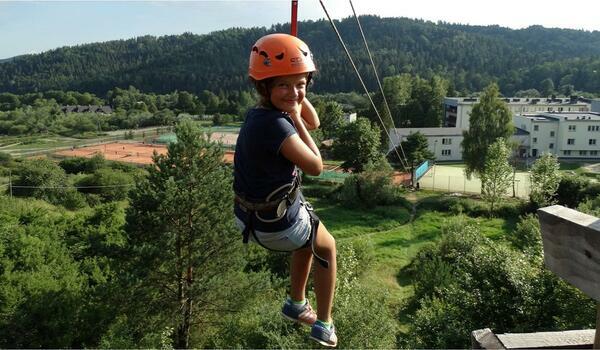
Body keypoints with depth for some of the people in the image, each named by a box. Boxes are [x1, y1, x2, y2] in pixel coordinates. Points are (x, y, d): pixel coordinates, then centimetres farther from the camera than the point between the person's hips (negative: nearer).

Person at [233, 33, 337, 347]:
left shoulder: (261, 112, -2)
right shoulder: (274, 124, -30)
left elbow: (313, 122, 11)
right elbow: (316, 166, -21)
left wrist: (298, 95, -4)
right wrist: (296, 119, -15)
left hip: (252, 216, 8)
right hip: (278, 224, -8)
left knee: (309, 239, 35)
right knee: (327, 248, 22)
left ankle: (296, 304, 49)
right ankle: (324, 325, 30)